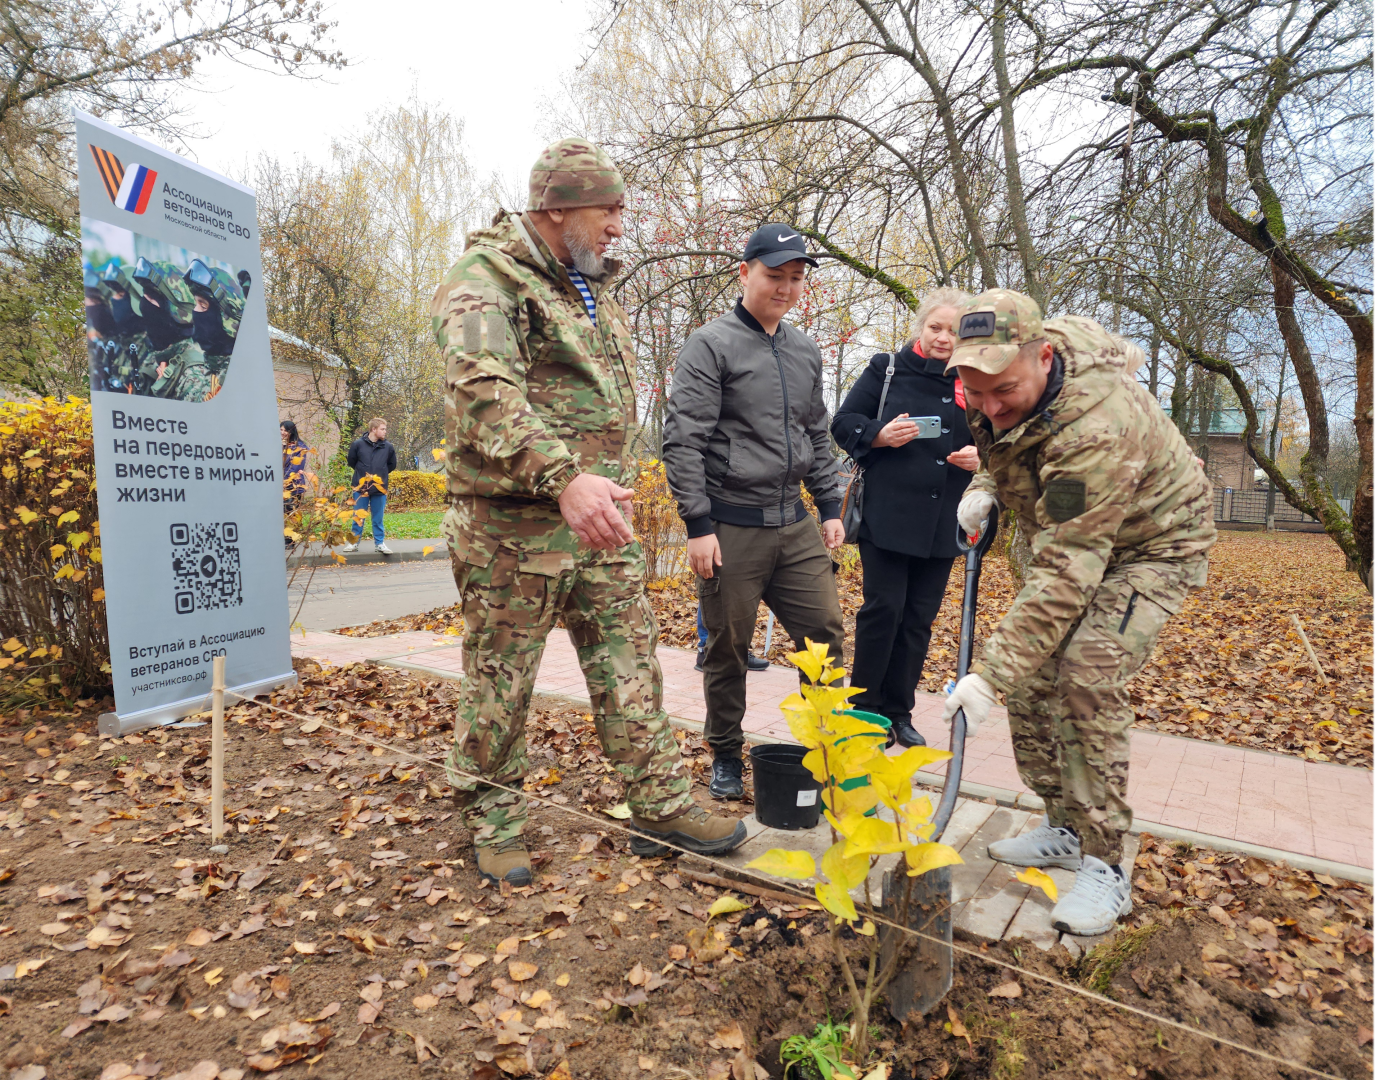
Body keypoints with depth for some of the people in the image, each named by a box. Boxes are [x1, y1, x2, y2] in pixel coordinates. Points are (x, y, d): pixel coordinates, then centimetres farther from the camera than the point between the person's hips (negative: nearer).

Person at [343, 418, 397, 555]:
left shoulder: (388, 447, 0)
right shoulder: (358, 444, -5)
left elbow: (392, 465, 13)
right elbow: (351, 462, 8)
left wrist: (380, 474, 9)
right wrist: (362, 473, 7)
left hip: (380, 488, 1)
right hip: (360, 487, -1)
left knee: (378, 518, 7)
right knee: (358, 517, 8)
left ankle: (380, 543, 15)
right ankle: (354, 542, 18)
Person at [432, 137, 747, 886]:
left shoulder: (595, 289, 19)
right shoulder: (485, 278, -8)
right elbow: (485, 392, -26)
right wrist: (563, 476, -38)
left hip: (602, 520, 8)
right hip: (514, 523, -7)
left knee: (630, 667, 9)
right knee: (499, 681, 5)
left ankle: (663, 805, 20)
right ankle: (492, 821, 24)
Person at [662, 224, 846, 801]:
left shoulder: (806, 351, 15)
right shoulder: (711, 344, -6)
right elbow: (683, 439, -11)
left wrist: (830, 507, 14)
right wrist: (697, 523, -15)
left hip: (795, 525, 6)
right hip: (731, 528, -5)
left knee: (826, 633, 5)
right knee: (727, 649, 5)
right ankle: (725, 757, 23)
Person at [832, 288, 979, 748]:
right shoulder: (887, 368, 3)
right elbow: (844, 423, 4)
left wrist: (981, 456, -4)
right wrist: (880, 435, -15)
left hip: (942, 523, 4)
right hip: (887, 516, -3)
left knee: (920, 619, 8)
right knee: (883, 608, -5)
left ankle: (899, 713, 21)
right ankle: (864, 708, 11)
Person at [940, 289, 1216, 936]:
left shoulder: (1097, 426, -40)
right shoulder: (998, 389, -14)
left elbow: (1067, 576, -42)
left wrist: (989, 673, -43)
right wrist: (986, 483, -9)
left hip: (1150, 543, -8)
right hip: (1069, 533, 8)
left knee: (1087, 675, -24)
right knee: (1029, 671, 0)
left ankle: (1104, 867, -8)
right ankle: (1064, 828, 17)